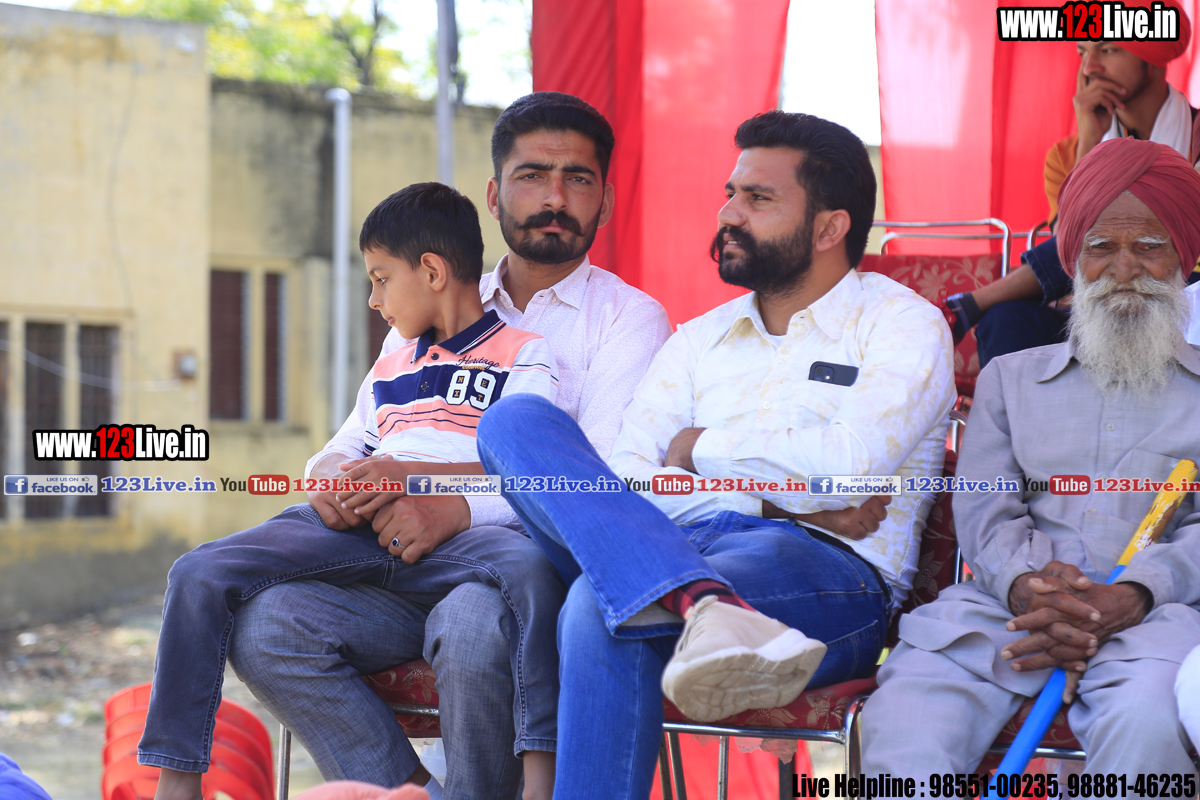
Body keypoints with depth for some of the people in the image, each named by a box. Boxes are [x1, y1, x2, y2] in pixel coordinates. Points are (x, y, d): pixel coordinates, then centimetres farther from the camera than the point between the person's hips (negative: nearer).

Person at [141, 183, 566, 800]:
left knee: (531, 563, -41)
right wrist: (336, 489, 9)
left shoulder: (523, 354, 11)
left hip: (457, 535, -6)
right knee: (200, 575, -14)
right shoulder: (388, 368, 34)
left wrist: (413, 477, -12)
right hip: (362, 534, 6)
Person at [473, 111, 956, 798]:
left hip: (830, 569, -7)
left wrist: (703, 448, 4)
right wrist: (769, 494, -7)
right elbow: (618, 478, 11)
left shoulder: (902, 323, 10)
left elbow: (850, 462, -10)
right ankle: (707, 607, -47)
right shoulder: (701, 340, 26)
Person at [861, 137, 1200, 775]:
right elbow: (984, 511, 13)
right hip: (1006, 603, 2)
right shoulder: (1010, 377, 27)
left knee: (1148, 721, -38)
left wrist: (1134, 595, -16)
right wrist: (1025, 584, -12)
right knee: (901, 721, -30)